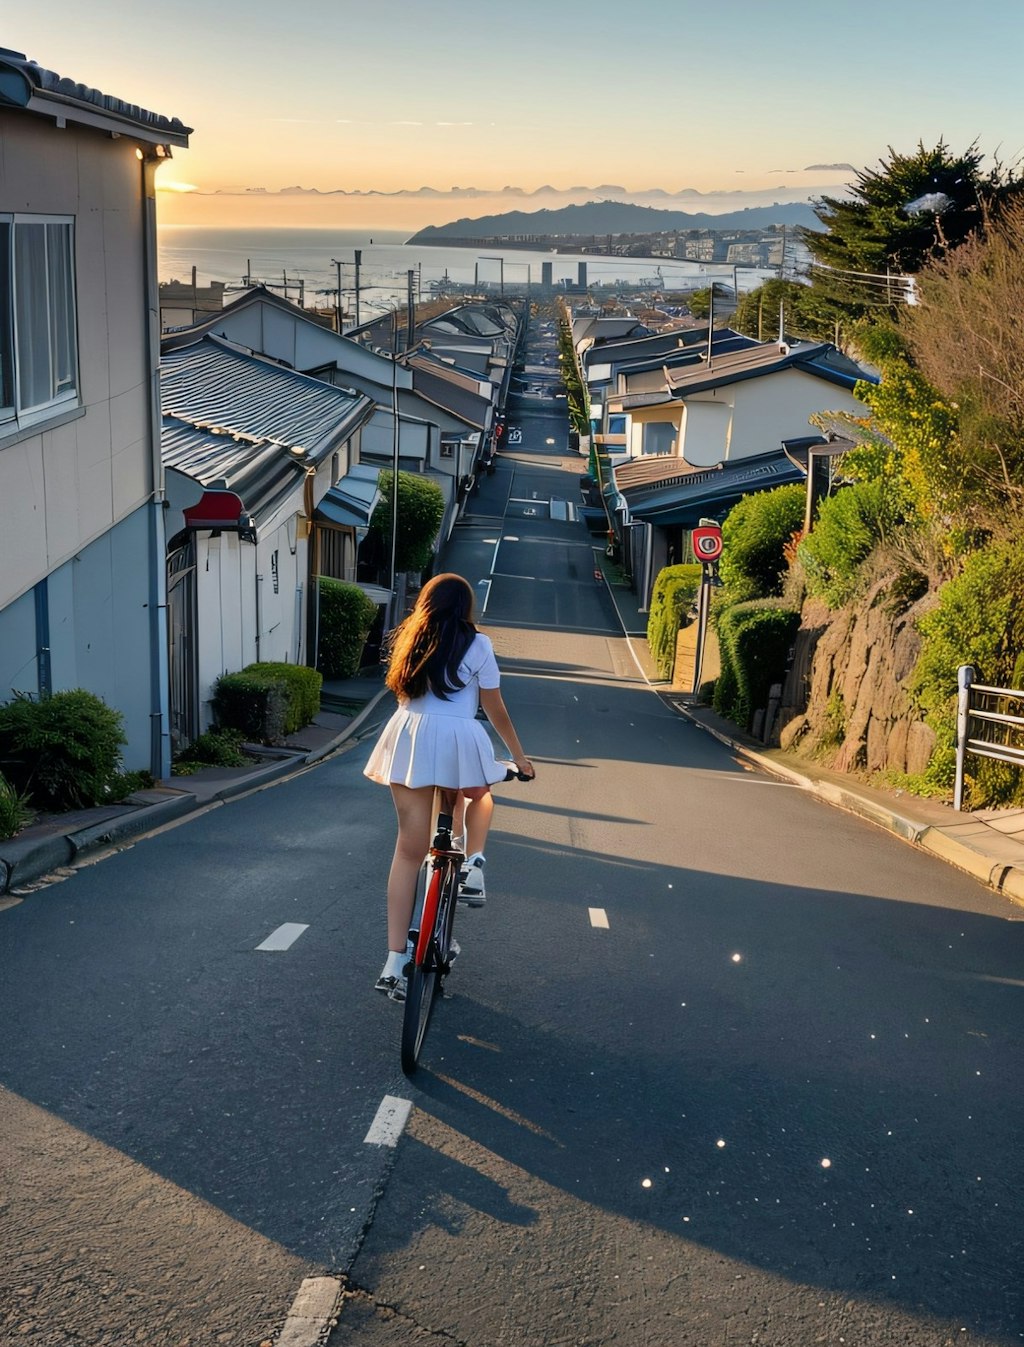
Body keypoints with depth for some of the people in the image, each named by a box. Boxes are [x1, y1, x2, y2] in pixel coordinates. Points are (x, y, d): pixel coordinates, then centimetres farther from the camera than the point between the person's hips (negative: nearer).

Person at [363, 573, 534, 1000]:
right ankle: (472, 866, 10)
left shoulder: (409, 640, 16)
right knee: (479, 796, 33)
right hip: (459, 741, -3)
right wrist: (519, 755, 17)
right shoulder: (476, 645, 3)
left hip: (407, 739, 3)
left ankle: (395, 960, 2)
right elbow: (495, 709, 6)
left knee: (409, 849, 5)